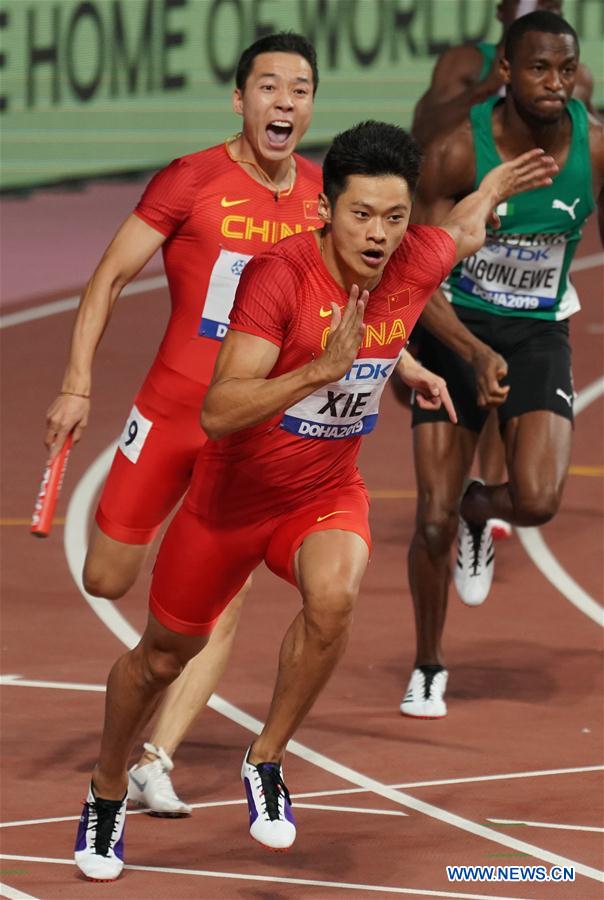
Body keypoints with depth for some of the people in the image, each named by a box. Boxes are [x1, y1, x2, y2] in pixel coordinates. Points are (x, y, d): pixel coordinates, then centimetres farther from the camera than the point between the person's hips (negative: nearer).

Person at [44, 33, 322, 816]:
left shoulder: (326, 194, 2)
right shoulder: (191, 183, -10)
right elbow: (109, 279, -4)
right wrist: (77, 384, -11)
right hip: (172, 407, -2)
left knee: (222, 603, -7)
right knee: (106, 582, 5)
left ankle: (155, 765, -3)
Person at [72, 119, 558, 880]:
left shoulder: (415, 265, -14)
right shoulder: (278, 275, -29)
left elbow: (462, 230, 14)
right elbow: (218, 412, -37)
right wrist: (322, 369, -45)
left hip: (326, 497, 2)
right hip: (230, 498, -2)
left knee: (334, 597, -32)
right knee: (163, 653, 16)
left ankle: (266, 762, -10)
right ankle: (107, 795, 43)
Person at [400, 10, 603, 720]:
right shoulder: (458, 152, -19)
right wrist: (476, 355, -31)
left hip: (540, 334, 1)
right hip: (456, 330, -1)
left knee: (538, 500, -22)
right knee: (433, 518, -4)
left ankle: (479, 509, 17)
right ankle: (427, 669, 21)